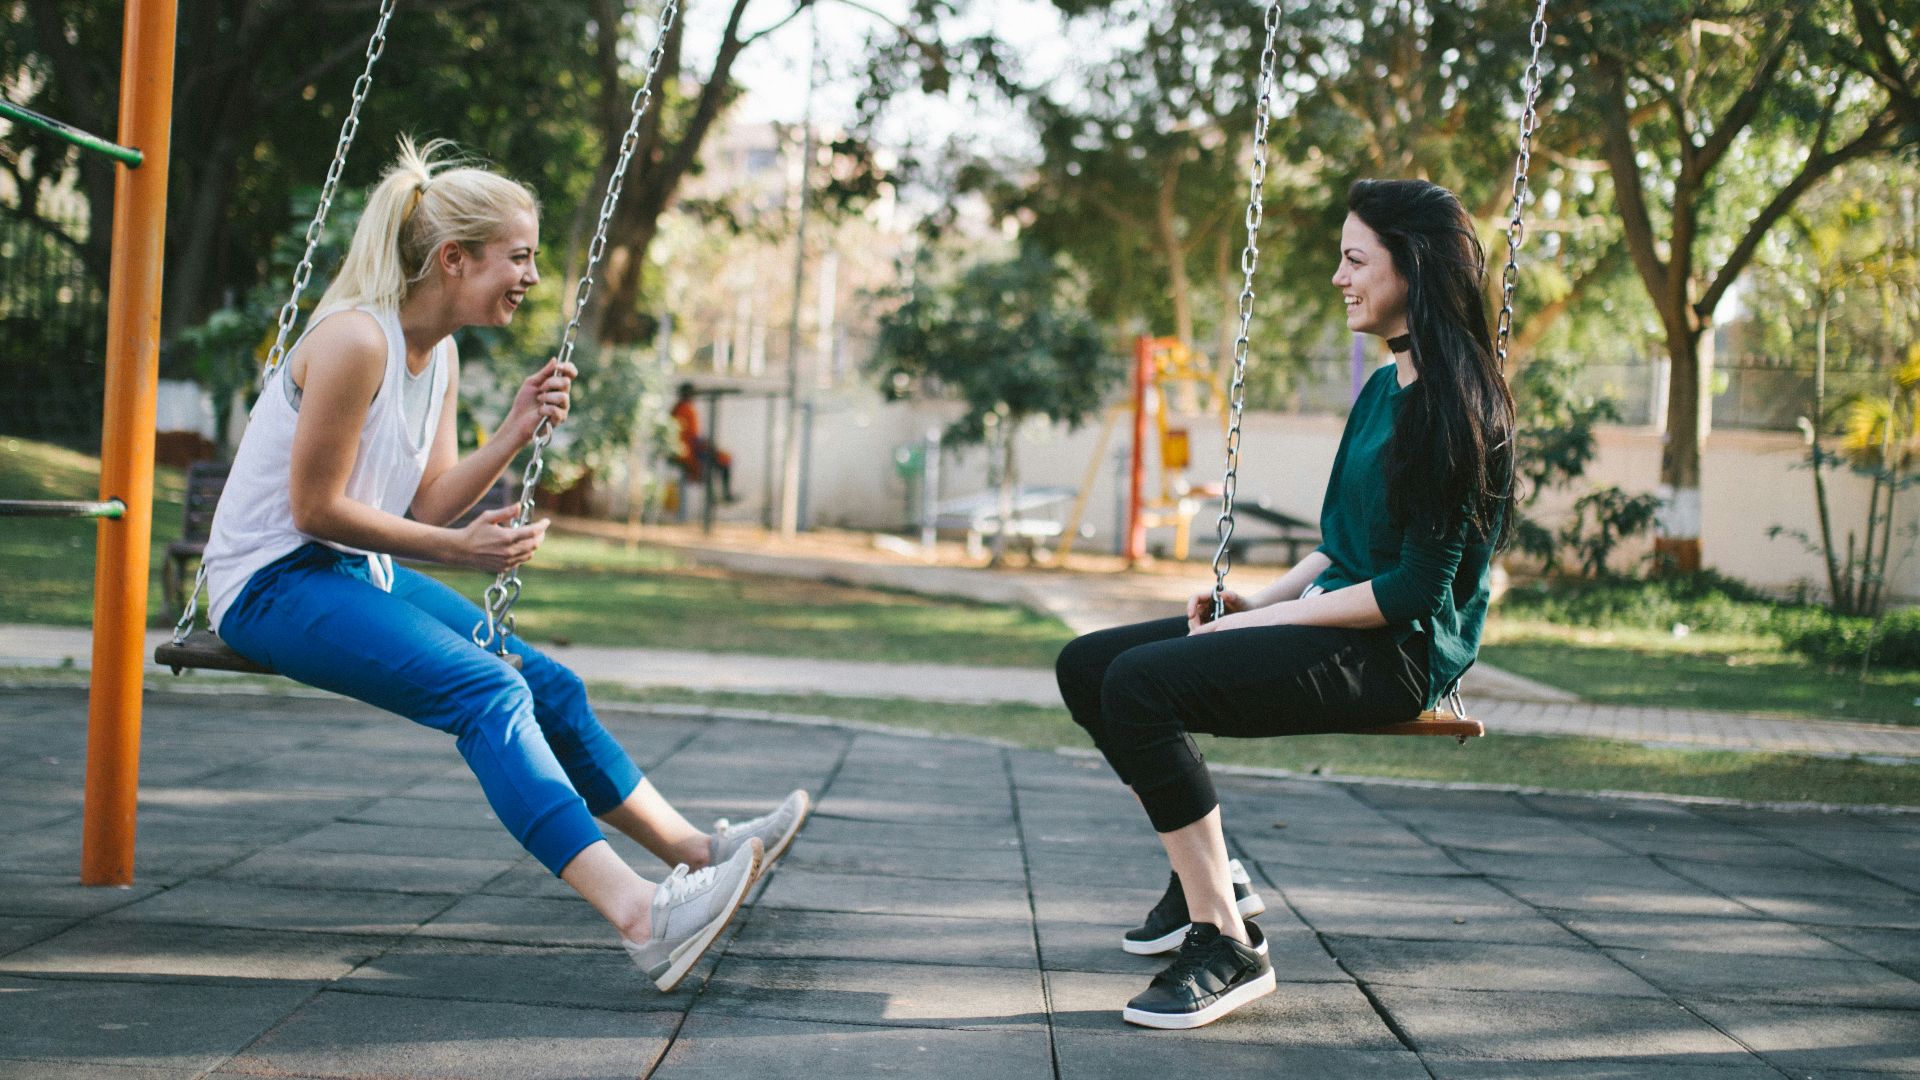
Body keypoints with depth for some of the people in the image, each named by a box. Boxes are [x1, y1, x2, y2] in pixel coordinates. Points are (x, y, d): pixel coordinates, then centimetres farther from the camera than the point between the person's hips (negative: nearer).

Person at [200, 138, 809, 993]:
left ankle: (693, 851, 17)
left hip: (355, 574, 10)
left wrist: (515, 432, -5)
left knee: (547, 685, 5)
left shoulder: (439, 354, 8)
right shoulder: (356, 339, -20)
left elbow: (430, 507, 7)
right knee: (486, 691, -27)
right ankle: (637, 915, -38)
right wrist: (455, 551, -17)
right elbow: (314, 510, -19)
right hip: (272, 584, -10)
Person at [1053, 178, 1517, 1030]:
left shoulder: (1456, 404, -15)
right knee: (1086, 666, 4)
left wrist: (1273, 619, -15)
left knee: (1142, 682, -27)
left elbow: (1417, 587, -19)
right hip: (1331, 620, 10)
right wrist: (1258, 601, 6)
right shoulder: (1384, 388, 15)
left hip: (1396, 652, -10)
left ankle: (1227, 946, -21)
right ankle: (1208, 878, 15)